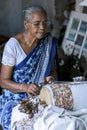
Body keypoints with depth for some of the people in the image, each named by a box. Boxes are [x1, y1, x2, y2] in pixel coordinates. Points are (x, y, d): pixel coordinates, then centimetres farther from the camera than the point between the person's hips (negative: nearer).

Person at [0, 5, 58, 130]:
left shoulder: (50, 41, -2)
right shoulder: (13, 45, -14)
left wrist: (48, 79, -14)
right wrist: (25, 88, -28)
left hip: (39, 95, 3)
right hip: (15, 97, -3)